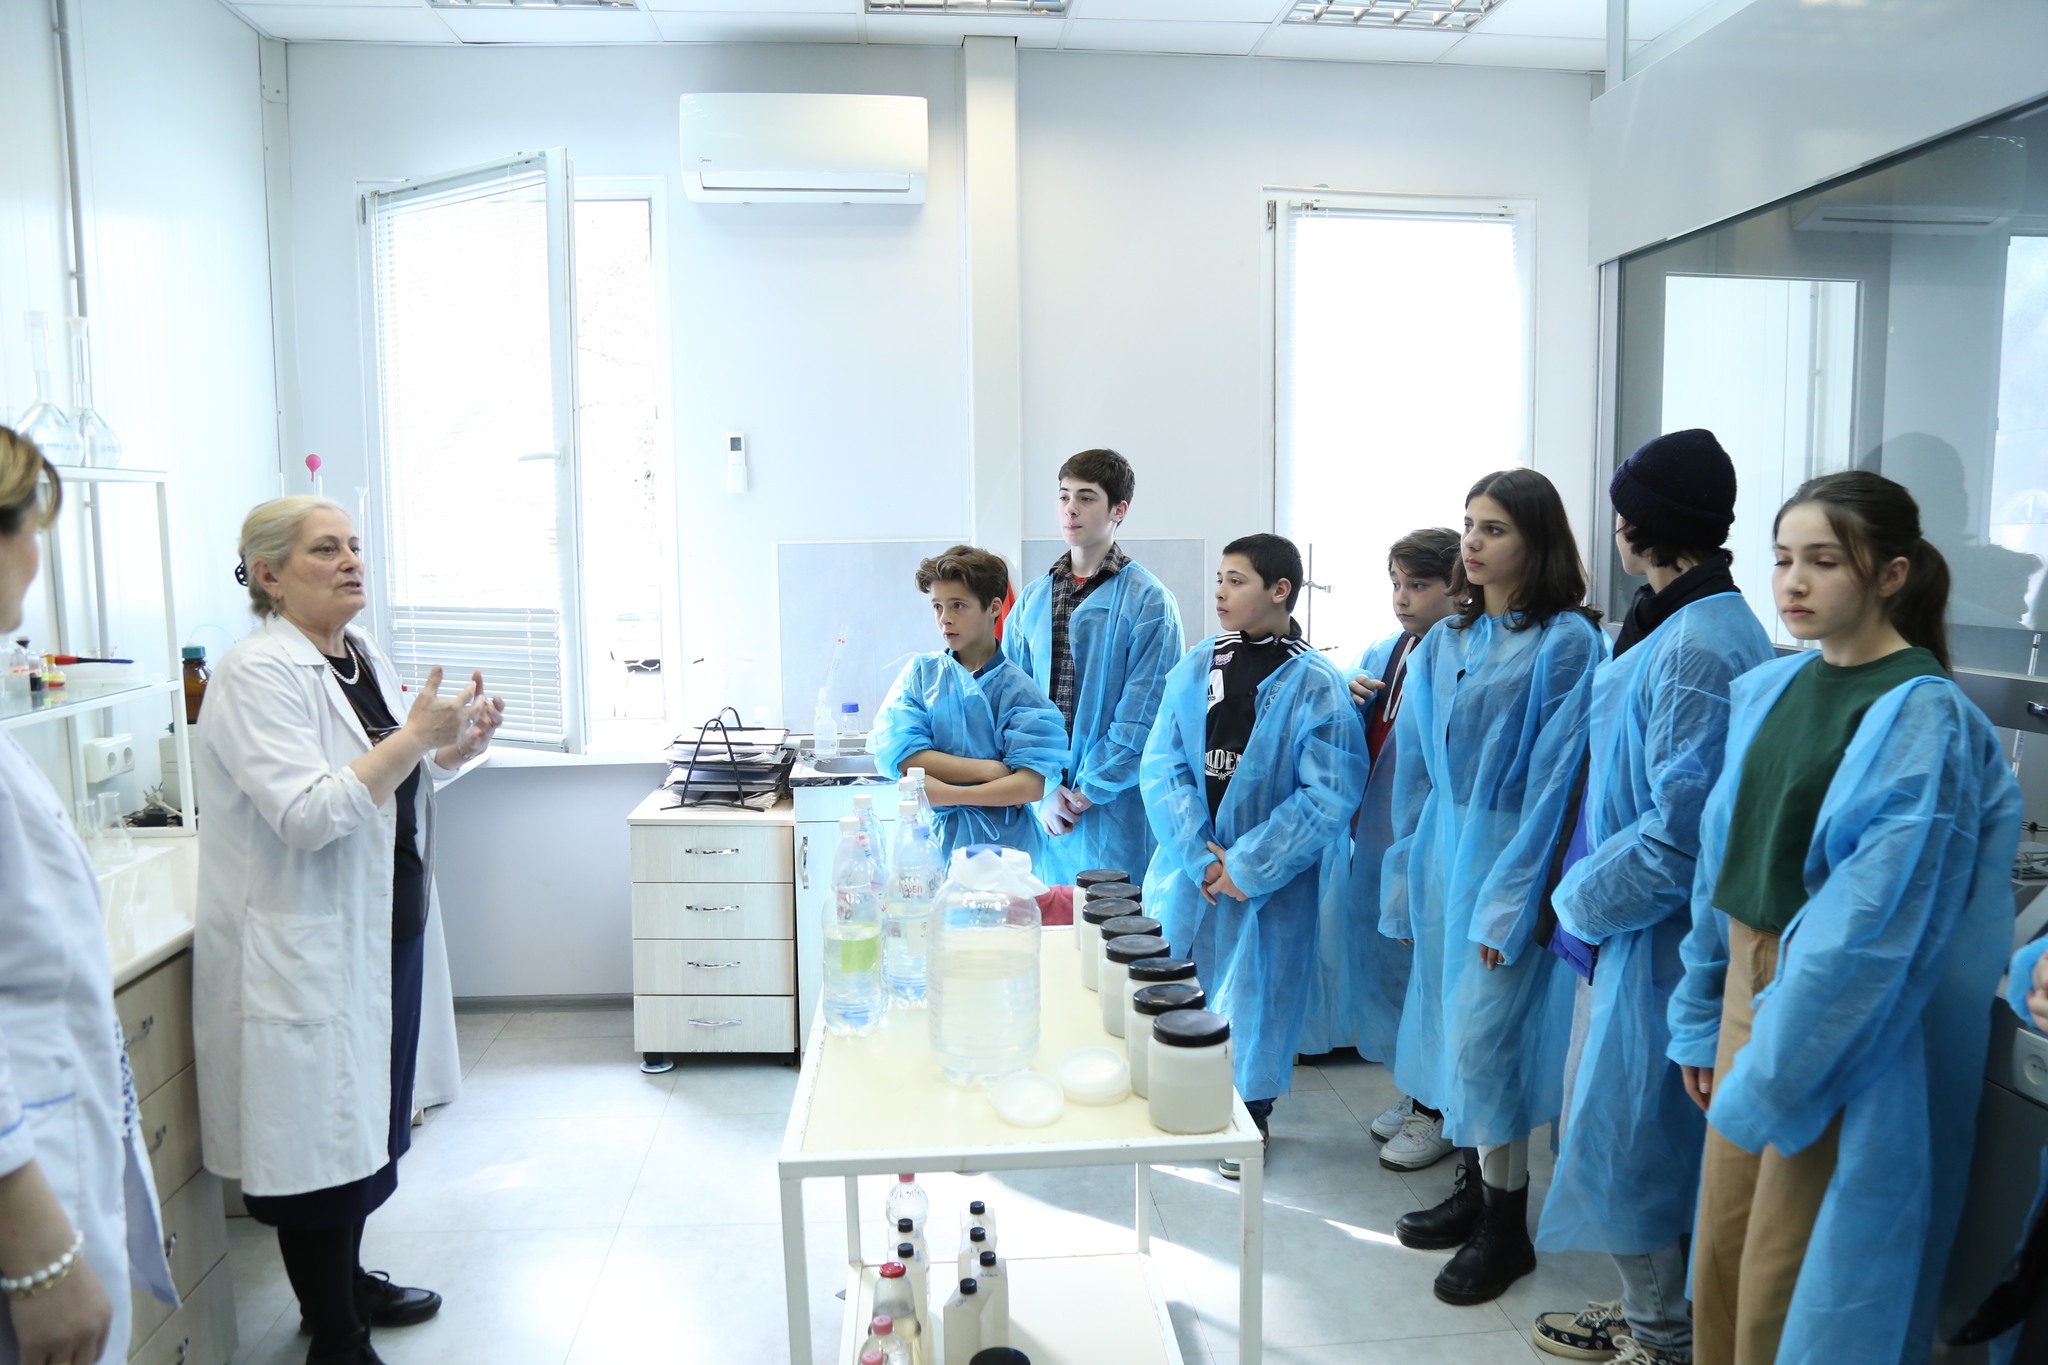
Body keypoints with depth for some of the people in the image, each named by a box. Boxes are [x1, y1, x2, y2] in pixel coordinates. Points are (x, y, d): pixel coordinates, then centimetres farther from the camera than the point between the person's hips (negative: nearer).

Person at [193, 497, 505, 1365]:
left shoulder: (366, 658, 10)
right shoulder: (258, 673, -17)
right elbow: (309, 815, -26)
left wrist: (453, 751, 4)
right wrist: (414, 736, -26)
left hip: (384, 932, 9)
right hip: (305, 951, -9)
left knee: (367, 1122, 20)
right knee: (319, 1138, 3)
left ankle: (348, 1280, 39)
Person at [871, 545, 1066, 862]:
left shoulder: (1016, 688, -1)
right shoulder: (920, 672, 6)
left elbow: (1032, 785, -9)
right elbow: (896, 754, -8)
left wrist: (947, 793, -16)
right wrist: (992, 770, -11)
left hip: (1001, 844, -2)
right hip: (933, 836, 2)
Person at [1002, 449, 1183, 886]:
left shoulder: (1148, 600, -6)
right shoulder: (1032, 599, 9)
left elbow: (1142, 715, -10)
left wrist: (1087, 790, -11)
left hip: (1114, 808, -4)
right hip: (1040, 803, 4)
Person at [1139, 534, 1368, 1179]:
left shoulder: (1317, 685, -10)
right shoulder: (1194, 668, 3)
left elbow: (1330, 795, -15)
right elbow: (1161, 765, -2)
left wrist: (1247, 866, -17)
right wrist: (1200, 855, -14)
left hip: (1269, 882, -4)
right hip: (1185, 869, 4)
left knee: (1251, 998, 9)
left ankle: (1250, 1114, 34)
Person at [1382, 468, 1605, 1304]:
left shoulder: (1568, 644, -12)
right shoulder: (1445, 642, 8)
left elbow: (1555, 782, -15)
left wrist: (1506, 903, -16)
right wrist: (1405, 874, 10)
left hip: (1509, 865, -7)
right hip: (1442, 857, 7)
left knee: (1485, 1040, -2)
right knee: (1451, 1029, 14)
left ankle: (1506, 1229, 16)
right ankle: (1473, 1188, 32)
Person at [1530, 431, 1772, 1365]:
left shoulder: (1700, 647, -22)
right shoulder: (1667, 625, 9)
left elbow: (1681, 832, -25)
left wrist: (1578, 898, -12)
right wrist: (1584, 895, 10)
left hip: (1658, 937, -10)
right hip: (1620, 923, 10)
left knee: (1625, 1140, 5)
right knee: (1602, 1122, 20)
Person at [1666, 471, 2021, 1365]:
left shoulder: (1923, 718, -15)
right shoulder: (1767, 691, 6)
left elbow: (1876, 921, -19)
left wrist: (1774, 1074, -17)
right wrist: (1702, 1014, 14)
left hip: (1844, 1023, -6)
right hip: (1751, 985, 6)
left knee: (1789, 1289, 6)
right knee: (1721, 1255, 16)